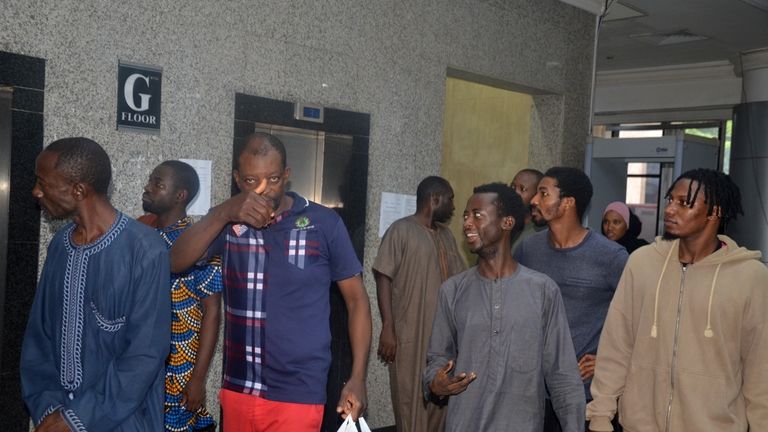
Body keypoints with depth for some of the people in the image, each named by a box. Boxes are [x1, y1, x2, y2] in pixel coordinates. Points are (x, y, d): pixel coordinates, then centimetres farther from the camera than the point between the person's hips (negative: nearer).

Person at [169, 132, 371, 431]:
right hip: (237, 389, 4)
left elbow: (356, 299, -2)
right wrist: (223, 213, -22)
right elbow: (175, 263, -10)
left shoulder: (324, 223, -7)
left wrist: (357, 379, -7)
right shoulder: (228, 222, 2)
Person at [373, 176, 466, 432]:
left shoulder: (446, 235, 14)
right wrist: (387, 328, -17)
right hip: (409, 334, -7)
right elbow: (384, 279, -11)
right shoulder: (401, 230, -7)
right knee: (411, 400, -1)